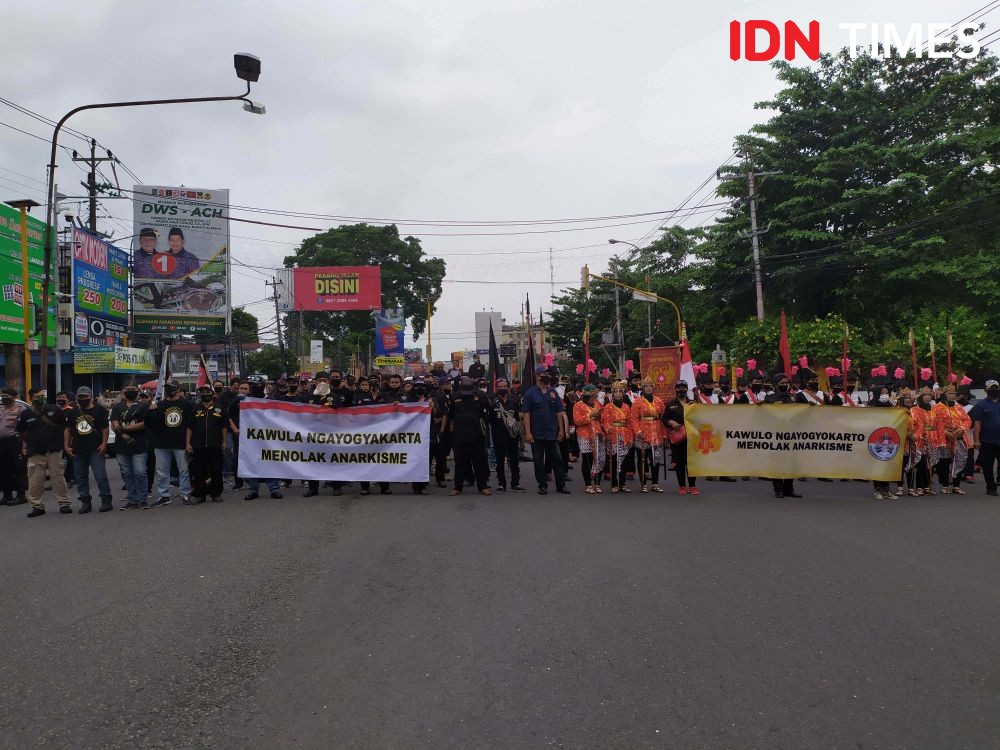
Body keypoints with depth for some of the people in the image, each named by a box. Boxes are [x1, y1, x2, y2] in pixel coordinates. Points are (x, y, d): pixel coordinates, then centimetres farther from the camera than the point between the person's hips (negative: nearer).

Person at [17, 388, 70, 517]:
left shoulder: (55, 410, 2)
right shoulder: (25, 414, 3)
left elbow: (65, 425, 12)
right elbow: (21, 432, 17)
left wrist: (59, 440, 11)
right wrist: (29, 443, 16)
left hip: (54, 451, -1)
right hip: (35, 453, 1)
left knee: (58, 478, 1)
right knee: (35, 481, 2)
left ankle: (64, 503, 7)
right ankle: (38, 506, 12)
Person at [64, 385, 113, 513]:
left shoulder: (99, 410, 1)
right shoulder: (73, 412, 13)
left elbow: (105, 428, -2)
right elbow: (68, 429, 15)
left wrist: (104, 443, -11)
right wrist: (67, 446, 6)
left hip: (95, 450, -5)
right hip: (78, 451, 5)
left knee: (101, 476, -8)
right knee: (81, 478, 9)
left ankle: (106, 501, -2)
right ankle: (85, 502, 18)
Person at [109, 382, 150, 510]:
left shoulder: (144, 406, 4)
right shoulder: (117, 407, 13)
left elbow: (145, 424, -8)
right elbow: (114, 426, 2)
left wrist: (125, 428, -13)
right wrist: (126, 437, -14)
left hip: (139, 446, -4)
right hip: (122, 446, 4)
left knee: (140, 473, -10)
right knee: (127, 474, 8)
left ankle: (142, 500, -3)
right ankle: (132, 500, 14)